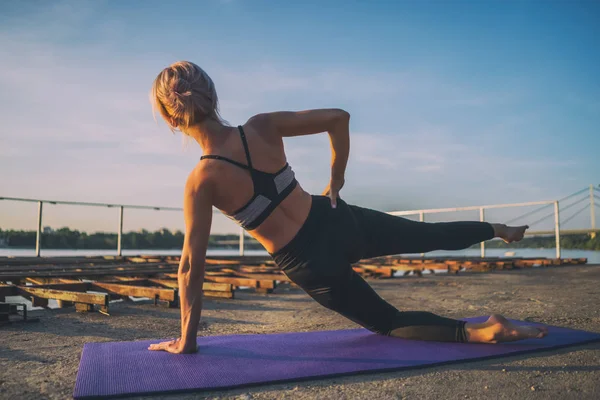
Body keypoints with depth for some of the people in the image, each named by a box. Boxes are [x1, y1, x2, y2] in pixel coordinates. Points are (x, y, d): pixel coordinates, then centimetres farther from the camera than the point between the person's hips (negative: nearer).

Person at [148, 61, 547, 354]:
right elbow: (339, 116, -2)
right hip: (339, 221, 3)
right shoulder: (262, 127, -7)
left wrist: (187, 339, -2)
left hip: (311, 266, -3)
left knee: (389, 322, 19)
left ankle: (477, 330, 2)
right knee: (433, 234, 28)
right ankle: (501, 229, 47)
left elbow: (192, 266, -12)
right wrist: (337, 178, 10)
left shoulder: (201, 183, -16)